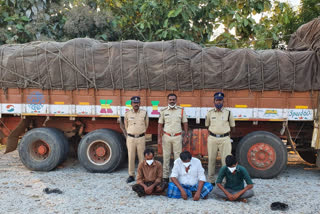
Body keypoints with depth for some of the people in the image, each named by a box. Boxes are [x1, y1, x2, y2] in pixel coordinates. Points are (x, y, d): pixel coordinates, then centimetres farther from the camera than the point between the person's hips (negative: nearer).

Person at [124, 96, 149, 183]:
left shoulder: (144, 113, 1)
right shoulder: (127, 113, 2)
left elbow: (146, 124, 11)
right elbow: (126, 125, 14)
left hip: (141, 137, -1)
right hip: (130, 138, 1)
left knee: (142, 156, 2)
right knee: (131, 157, 4)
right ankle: (131, 175, 13)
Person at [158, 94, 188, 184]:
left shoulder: (181, 110, 4)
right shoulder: (163, 111, 4)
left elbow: (185, 123, 6)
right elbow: (160, 124, 5)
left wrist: (186, 135, 0)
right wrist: (159, 137, -1)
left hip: (177, 137, 0)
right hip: (166, 136, 1)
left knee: (178, 157, 1)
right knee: (166, 157, 3)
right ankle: (165, 176, 11)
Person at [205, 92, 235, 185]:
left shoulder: (228, 113, 3)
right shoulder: (209, 113, 6)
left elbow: (232, 126, 12)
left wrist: (227, 133, 12)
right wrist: (210, 133, 10)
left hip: (225, 139, -1)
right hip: (212, 138, 1)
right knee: (211, 159, 6)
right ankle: (210, 180, 16)